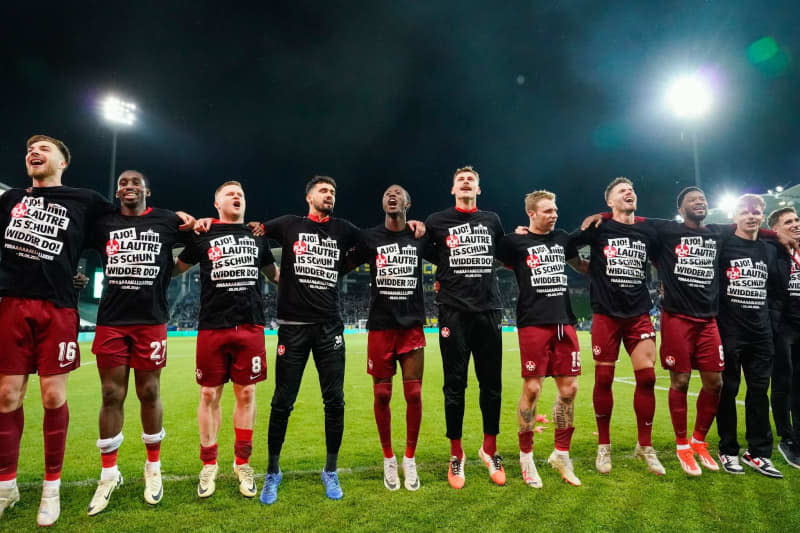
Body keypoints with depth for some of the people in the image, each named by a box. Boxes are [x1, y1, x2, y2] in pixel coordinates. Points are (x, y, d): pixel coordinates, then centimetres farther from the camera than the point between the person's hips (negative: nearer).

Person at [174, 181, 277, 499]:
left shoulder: (257, 236, 14)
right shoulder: (203, 235, 7)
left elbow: (274, 274, 25)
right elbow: (174, 269, 17)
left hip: (250, 326, 2)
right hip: (212, 327, -1)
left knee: (246, 393, 6)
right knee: (210, 394, 5)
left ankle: (242, 463, 21)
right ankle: (209, 465, 22)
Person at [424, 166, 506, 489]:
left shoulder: (492, 220, 13)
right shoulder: (437, 221, 5)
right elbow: (424, 253, 17)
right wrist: (448, 270, 10)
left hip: (488, 310, 3)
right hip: (454, 311, -2)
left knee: (492, 384, 7)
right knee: (455, 385, 3)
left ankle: (490, 450, 26)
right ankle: (456, 455, 18)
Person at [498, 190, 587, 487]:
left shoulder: (563, 239, 14)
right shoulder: (516, 242, -1)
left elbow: (582, 266, 30)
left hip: (564, 322, 5)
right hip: (533, 323, -5)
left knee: (569, 389, 6)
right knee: (532, 388, -3)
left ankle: (561, 454, 24)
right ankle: (526, 456, 16)